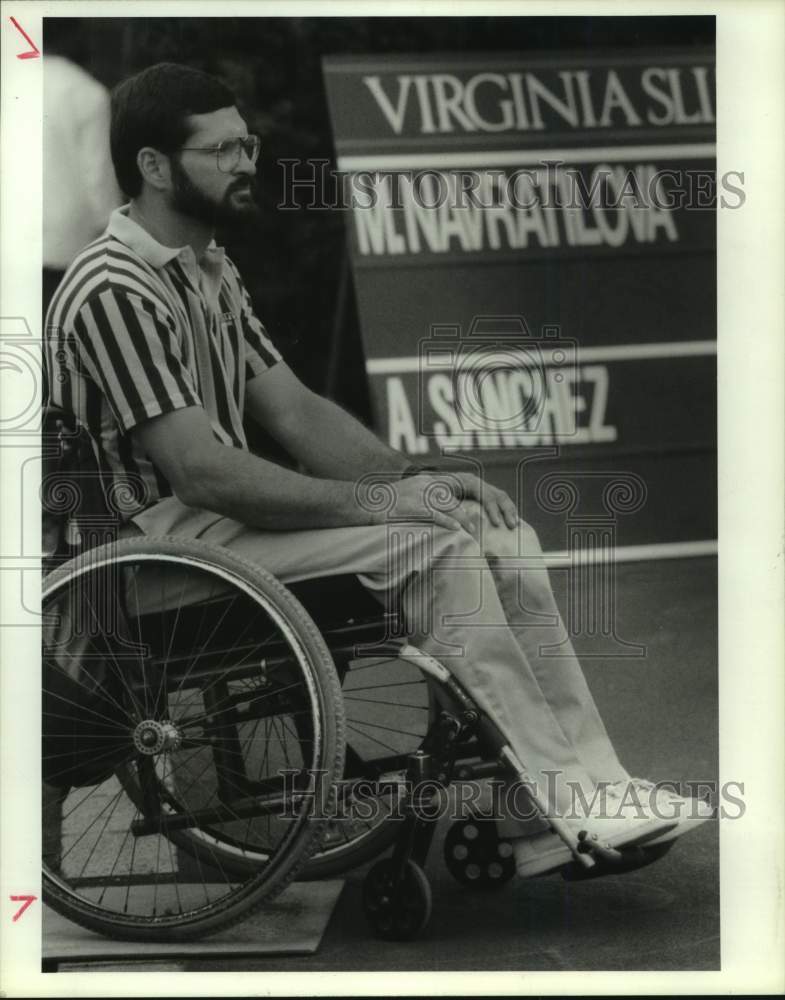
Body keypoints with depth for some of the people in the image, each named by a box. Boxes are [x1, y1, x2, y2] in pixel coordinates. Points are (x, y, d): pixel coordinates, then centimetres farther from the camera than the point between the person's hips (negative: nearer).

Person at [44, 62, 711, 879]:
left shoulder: (208, 272, 15)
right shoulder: (115, 291, -17)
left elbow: (295, 411, 14)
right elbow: (201, 472, -24)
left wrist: (413, 480, -1)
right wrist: (372, 502, -21)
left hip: (224, 508, 9)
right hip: (162, 539, -9)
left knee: (498, 533, -7)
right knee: (435, 547, -25)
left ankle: (589, 786, -12)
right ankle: (551, 806, -20)